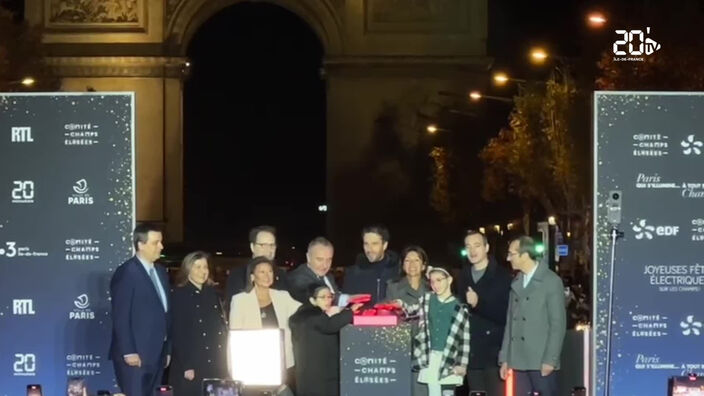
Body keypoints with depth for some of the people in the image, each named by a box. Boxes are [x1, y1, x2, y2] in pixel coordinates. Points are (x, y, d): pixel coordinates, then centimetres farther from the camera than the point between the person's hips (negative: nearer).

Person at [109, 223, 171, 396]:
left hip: (157, 354, 8)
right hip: (135, 356, -8)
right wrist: (129, 352, -18)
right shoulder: (126, 273, -9)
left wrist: (167, 349, 16)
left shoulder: (160, 272, 17)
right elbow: (121, 317, -13)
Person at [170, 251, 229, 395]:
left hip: (217, 367, 5)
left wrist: (225, 363, 9)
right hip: (192, 367, -5)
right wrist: (187, 367, -14)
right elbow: (178, 334, -7)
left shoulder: (212, 294, 16)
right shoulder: (179, 295, -1)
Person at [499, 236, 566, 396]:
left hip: (541, 362, -6)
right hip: (518, 361, 6)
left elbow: (557, 324, -7)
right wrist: (505, 358, 11)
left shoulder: (551, 281, -3)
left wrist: (550, 360, -12)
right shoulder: (516, 283, 16)